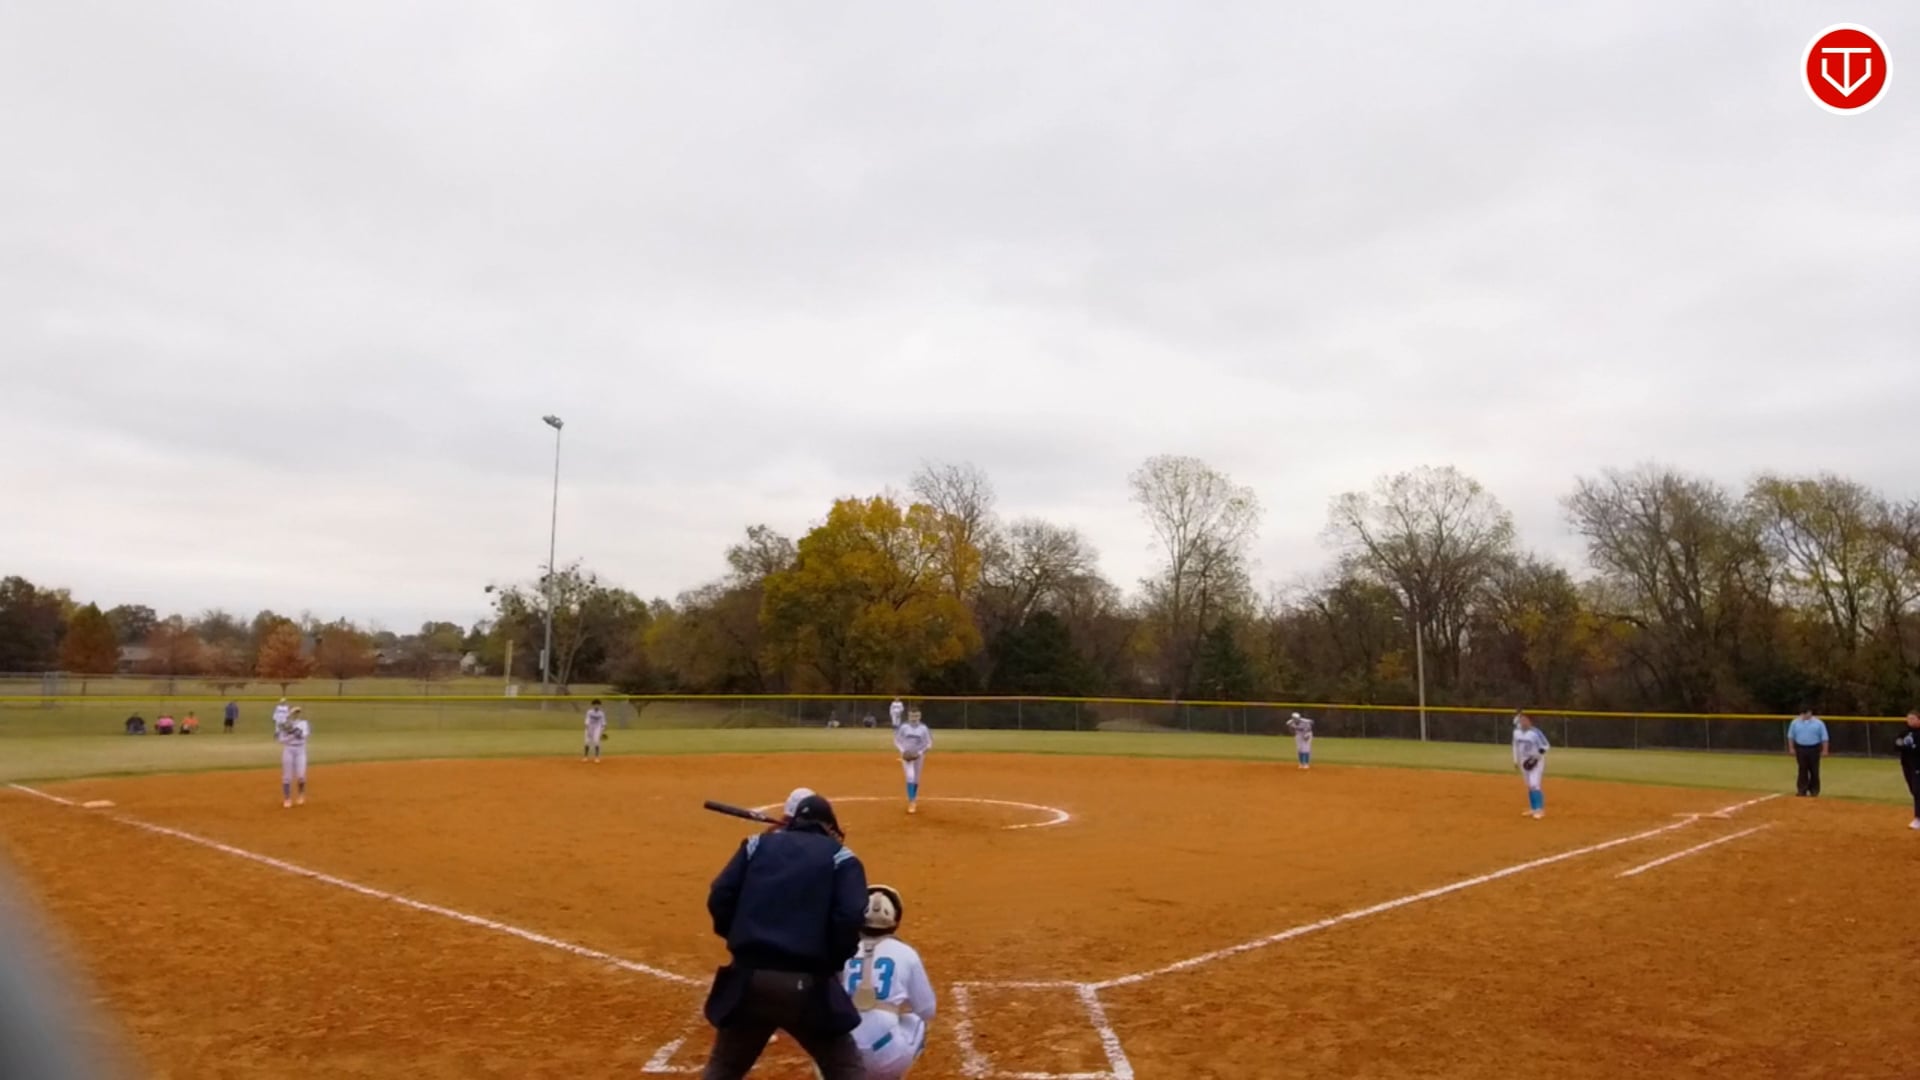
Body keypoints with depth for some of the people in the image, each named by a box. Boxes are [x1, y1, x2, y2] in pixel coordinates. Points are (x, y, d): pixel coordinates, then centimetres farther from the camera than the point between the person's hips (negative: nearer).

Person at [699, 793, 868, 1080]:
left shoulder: (758, 843, 14)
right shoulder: (840, 856, 6)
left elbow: (719, 899, 4)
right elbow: (850, 917, -9)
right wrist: (831, 963, 6)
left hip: (748, 979, 3)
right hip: (806, 985, -2)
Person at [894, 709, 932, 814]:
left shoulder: (923, 728, -7)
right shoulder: (904, 727, -6)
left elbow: (929, 743, -3)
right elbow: (897, 741, 1)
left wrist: (920, 752, -15)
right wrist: (903, 751, -13)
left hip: (918, 756, 1)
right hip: (906, 755, -1)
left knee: (916, 779, 12)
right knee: (910, 777, -16)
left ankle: (914, 800, 32)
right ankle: (911, 802, -17)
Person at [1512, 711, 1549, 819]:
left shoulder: (1535, 732, -19)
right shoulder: (1516, 732, 0)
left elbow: (1545, 746, -14)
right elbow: (1516, 746, 13)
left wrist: (1536, 757, -21)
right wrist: (1516, 761, 15)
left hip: (1537, 762, -6)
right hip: (1524, 761, 7)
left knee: (1534, 785, -14)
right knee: (1529, 786, 12)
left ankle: (1540, 810, -8)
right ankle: (1533, 808, 22)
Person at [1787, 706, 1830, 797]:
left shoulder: (1818, 723, -1)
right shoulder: (1795, 722, 4)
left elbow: (1824, 737, -1)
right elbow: (1791, 736, 9)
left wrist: (1824, 750, -6)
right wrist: (1791, 748, 3)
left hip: (1814, 749, -1)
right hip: (1800, 749, 1)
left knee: (1814, 770, 3)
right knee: (1803, 770, 3)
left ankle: (1814, 791, 13)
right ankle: (1802, 790, 6)